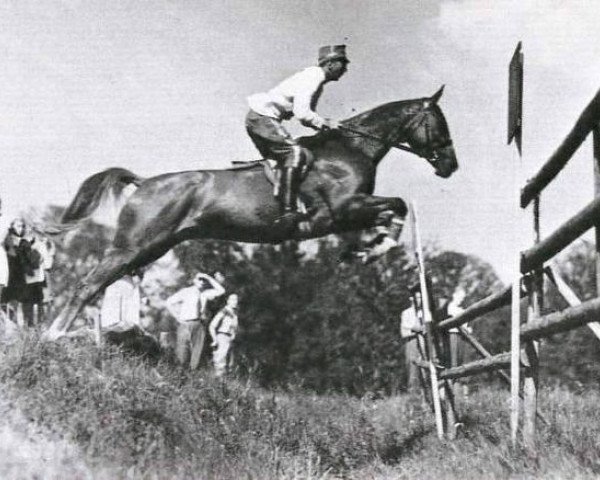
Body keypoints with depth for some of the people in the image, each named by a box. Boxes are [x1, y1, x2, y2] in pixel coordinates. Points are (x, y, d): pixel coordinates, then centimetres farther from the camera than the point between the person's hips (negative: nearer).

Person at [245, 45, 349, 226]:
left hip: (258, 118, 11)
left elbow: (306, 116, 19)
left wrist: (323, 125, 3)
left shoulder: (317, 81, 14)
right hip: (262, 117, -11)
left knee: (283, 161, 16)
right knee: (294, 152, -21)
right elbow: (301, 113, -27)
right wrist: (325, 123, -16)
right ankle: (288, 211, -28)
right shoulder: (311, 77, -17)